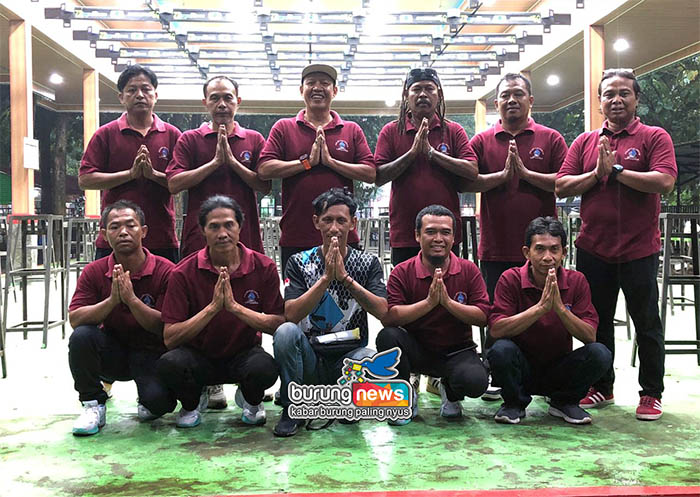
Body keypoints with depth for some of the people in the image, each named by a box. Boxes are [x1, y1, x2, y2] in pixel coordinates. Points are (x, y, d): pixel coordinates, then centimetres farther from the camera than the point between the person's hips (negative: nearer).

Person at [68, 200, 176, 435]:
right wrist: (112, 300, -29)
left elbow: (165, 328, -17)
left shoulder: (165, 271, -12)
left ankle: (148, 403, 12)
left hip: (152, 353, -2)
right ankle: (93, 405, -6)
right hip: (113, 351, 3)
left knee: (158, 400, -29)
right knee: (81, 336, -28)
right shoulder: (94, 272, -4)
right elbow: (74, 319, -14)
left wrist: (131, 299, -30)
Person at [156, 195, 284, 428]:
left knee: (265, 367, -35)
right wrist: (213, 307, -25)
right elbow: (169, 338, -14)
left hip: (244, 354, 0)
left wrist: (235, 306, -24)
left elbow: (279, 325, -11)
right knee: (169, 363, -33)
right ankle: (192, 403, 5)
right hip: (200, 358, 0)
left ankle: (251, 401, 6)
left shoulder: (263, 267, -7)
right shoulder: (184, 273, -10)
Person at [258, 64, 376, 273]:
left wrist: (331, 161, -9)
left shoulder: (352, 130, 10)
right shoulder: (284, 128, 8)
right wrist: (307, 162, -9)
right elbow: (264, 170, -4)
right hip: (295, 238, 0)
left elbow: (370, 174, 0)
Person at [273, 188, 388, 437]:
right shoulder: (300, 262, 1)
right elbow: (291, 314, -13)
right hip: (310, 357, 0)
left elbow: (382, 311, -13)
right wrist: (326, 277, -22)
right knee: (285, 332, -30)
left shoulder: (368, 263, 3)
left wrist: (344, 277, -21)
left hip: (349, 356, 0)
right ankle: (293, 409, -8)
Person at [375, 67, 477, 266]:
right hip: (404, 235, 0)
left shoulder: (454, 131, 7)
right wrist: (413, 152, -12)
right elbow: (378, 177, -4)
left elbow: (472, 171, -6)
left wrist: (431, 151, -11)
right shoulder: (391, 131, 7)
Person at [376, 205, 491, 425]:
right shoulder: (402, 272, -7)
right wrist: (429, 302, -27)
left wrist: (447, 302, -23)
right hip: (416, 350, 0)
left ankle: (450, 393, 12)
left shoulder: (469, 270, -1)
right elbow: (387, 318, -20)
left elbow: (482, 317, -9)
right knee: (387, 336, -31)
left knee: (476, 381, -30)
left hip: (456, 351, 1)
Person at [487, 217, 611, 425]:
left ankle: (564, 402, 3)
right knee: (501, 350, -33)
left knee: (600, 353, -24)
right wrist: (541, 307, -30)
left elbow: (589, 336, -13)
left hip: (560, 373, 2)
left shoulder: (576, 281, -5)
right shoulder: (511, 279, -10)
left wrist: (560, 307, -29)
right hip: (521, 370, -2)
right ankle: (514, 403, -2)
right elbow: (496, 330, -23)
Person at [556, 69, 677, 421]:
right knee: (597, 322, 13)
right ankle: (601, 388, 27)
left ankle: (651, 394, 18)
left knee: (647, 323, 5)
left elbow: (664, 182, -17)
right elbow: (562, 186, 2)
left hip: (639, 249, -4)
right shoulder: (585, 142, 10)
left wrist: (616, 170, -15)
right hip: (593, 248, 4)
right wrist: (597, 173, -12)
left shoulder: (654, 138, -1)